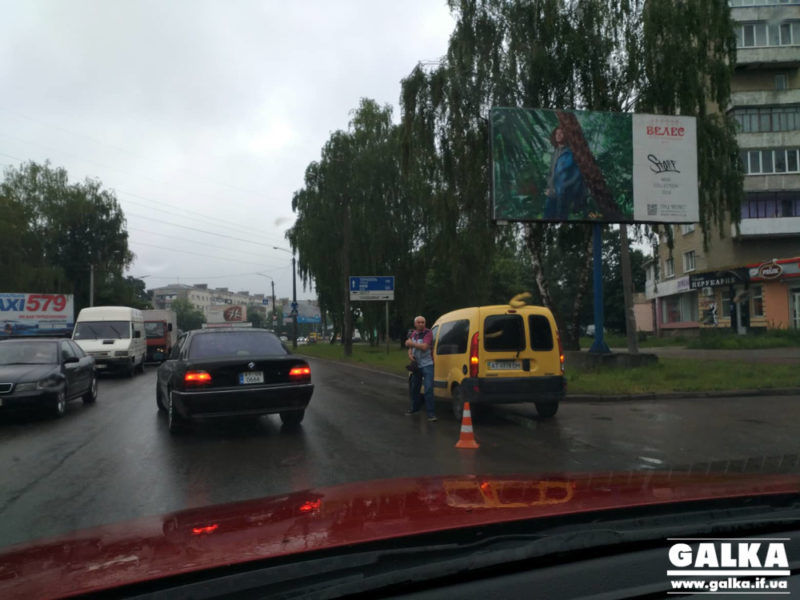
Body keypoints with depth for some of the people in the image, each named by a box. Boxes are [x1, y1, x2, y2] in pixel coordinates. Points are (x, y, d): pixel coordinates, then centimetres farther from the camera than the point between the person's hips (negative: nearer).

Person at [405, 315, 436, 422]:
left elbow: (424, 347, -22)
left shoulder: (428, 333, -11)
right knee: (414, 388, 17)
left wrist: (411, 343, -15)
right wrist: (410, 355, -4)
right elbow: (410, 347, 18)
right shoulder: (413, 334, 10)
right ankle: (415, 407, 37)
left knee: (428, 389, -14)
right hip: (416, 365, 7)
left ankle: (431, 413, -12)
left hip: (427, 365, -7)